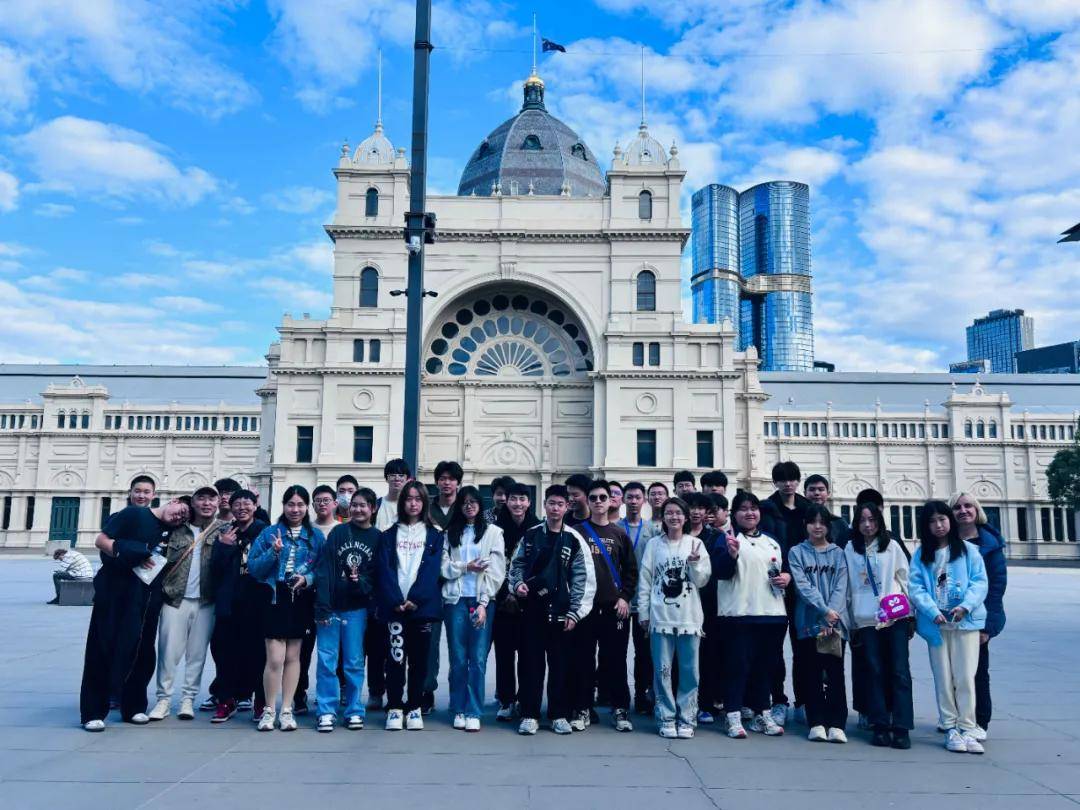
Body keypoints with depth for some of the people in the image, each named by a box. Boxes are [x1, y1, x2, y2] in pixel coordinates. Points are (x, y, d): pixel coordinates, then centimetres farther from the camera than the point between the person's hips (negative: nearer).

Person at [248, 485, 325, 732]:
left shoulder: (316, 536, 7)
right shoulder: (269, 533, 4)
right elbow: (253, 568, -1)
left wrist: (308, 578, -11)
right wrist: (274, 552, -15)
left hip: (302, 601, 2)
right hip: (276, 599, -2)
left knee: (293, 656, 8)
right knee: (275, 658, -8)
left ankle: (286, 710, 18)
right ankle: (269, 710, 9)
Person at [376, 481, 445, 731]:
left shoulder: (434, 535, 9)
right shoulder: (390, 535, 11)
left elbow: (432, 569, -2)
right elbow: (385, 569, 1)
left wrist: (415, 599, -14)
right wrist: (396, 601, -12)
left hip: (422, 605, 0)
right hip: (395, 605, 0)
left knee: (419, 659, 5)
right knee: (396, 658, -2)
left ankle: (414, 708, 15)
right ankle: (394, 708, 8)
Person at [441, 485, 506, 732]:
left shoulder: (493, 532, 5)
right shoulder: (451, 533, 14)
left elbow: (496, 571, -2)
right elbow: (444, 567, 6)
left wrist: (483, 603, -8)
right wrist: (466, 567, -10)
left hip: (482, 600, -2)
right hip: (455, 600, 2)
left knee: (478, 659, -4)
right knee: (458, 658, 4)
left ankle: (473, 713, 3)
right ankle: (458, 711, 14)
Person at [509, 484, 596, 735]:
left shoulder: (574, 540, 1)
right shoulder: (531, 535, 6)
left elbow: (583, 578, -1)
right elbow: (517, 564, 14)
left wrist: (575, 612, -5)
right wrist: (517, 583, -6)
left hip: (560, 611, -1)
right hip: (532, 608, 1)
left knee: (560, 664, 5)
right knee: (531, 662, 4)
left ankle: (559, 715, 18)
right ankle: (529, 714, 13)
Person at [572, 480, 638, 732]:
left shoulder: (620, 533, 10)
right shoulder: (578, 532, 4)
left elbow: (631, 569, 10)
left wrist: (625, 597, -1)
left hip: (614, 607, 1)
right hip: (584, 605, -1)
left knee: (615, 659, 5)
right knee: (583, 659, 2)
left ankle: (620, 709, 16)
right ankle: (581, 709, 13)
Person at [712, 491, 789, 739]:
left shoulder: (773, 543, 19)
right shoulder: (727, 539, 0)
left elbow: (786, 569, 27)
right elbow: (721, 571, -13)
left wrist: (787, 577, 4)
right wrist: (732, 554, -33)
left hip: (772, 613, 6)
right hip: (738, 613, -5)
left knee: (766, 665, 11)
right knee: (738, 664, -5)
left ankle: (762, 714, 22)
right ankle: (734, 717, 1)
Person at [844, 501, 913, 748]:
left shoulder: (891, 546, 6)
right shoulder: (850, 549, 7)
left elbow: (904, 578, 9)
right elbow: (848, 586, 9)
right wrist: (850, 620, 9)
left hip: (895, 617, 0)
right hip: (865, 620, 0)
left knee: (899, 672, -3)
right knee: (874, 672, 2)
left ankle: (901, 728, 1)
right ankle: (880, 726, 8)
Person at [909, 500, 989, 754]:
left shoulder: (968, 550, 4)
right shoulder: (921, 555, 7)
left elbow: (980, 582, -3)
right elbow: (916, 588, -1)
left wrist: (965, 606, -18)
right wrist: (932, 611, -16)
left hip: (966, 620, -1)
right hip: (936, 624, 1)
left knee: (965, 677, -1)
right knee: (943, 679, 7)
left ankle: (967, 729, 8)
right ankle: (950, 729, 15)